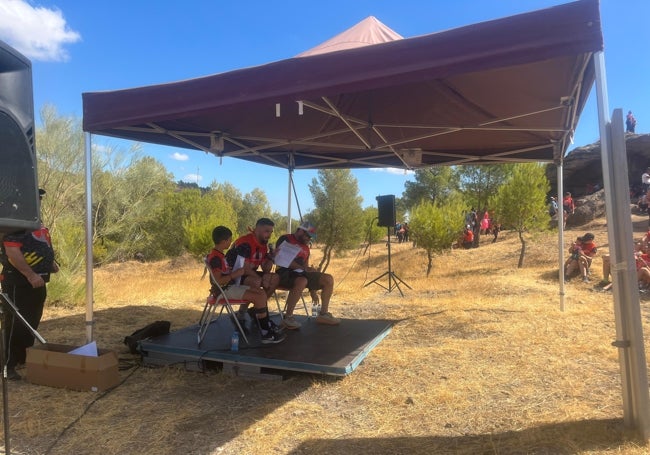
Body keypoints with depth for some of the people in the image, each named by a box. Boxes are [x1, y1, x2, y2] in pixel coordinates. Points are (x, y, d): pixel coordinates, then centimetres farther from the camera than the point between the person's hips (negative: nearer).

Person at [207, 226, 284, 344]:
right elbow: (217, 281, -24)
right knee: (259, 297, -18)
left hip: (231, 286, 10)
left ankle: (267, 325, 11)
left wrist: (237, 272, 12)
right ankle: (266, 334, -12)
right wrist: (235, 274, -18)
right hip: (225, 290, -10)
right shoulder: (215, 257, -19)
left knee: (261, 292, 7)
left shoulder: (218, 255, 13)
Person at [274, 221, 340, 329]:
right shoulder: (285, 239, -2)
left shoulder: (306, 248, 21)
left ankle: (323, 314, 1)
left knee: (328, 279, -4)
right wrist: (303, 268, -23)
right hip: (285, 272, -8)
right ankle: (288, 317, -29)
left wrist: (312, 290, 14)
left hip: (300, 273, 8)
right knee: (302, 281, -40)